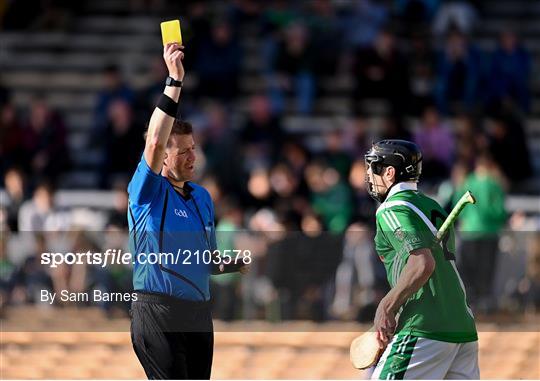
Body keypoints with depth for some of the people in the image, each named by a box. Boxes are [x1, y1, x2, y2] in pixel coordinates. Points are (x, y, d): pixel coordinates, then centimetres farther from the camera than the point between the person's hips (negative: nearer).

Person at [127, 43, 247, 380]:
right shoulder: (148, 192, -4)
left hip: (199, 311, 7)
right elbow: (155, 142, -23)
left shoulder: (202, 197, 16)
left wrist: (229, 265, 3)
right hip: (158, 312, -7)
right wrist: (175, 81, -25)